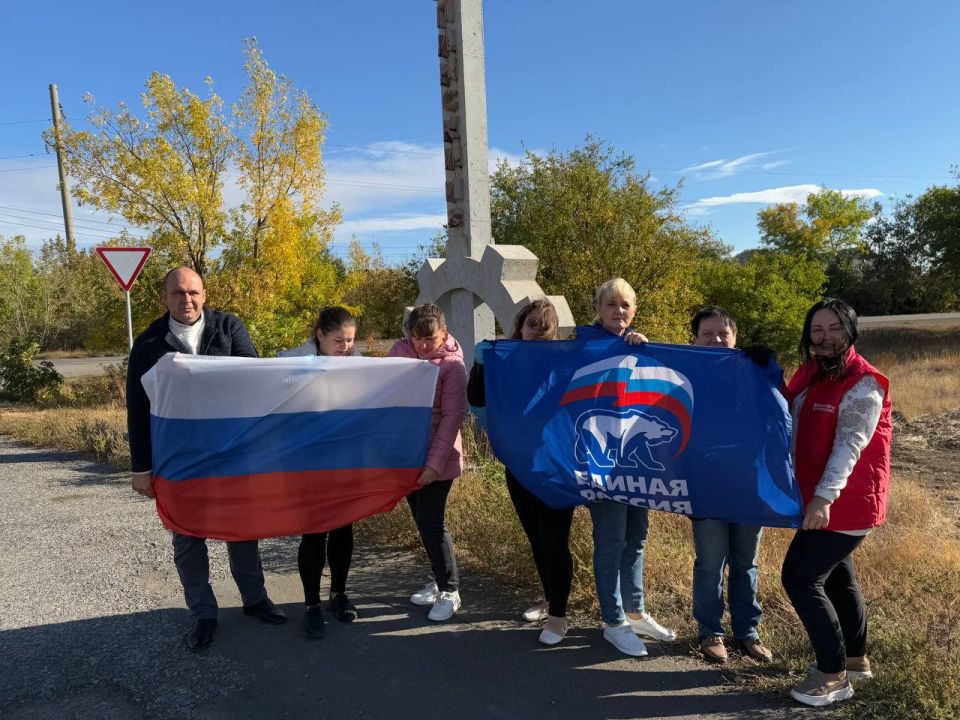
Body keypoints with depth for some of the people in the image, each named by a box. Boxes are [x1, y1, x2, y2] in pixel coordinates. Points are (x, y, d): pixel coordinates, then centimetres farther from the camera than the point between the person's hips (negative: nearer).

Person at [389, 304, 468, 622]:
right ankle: (440, 580, 32)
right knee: (422, 520, 15)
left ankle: (450, 591, 13)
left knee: (431, 522, -4)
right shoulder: (399, 351, 2)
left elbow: (452, 417, -14)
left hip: (437, 458, -5)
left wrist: (435, 463, -20)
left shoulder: (452, 365, -12)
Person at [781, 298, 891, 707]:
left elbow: (850, 445, -27)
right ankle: (856, 658, 38)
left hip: (844, 502, -9)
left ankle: (834, 675, 6)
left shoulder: (863, 385, -17)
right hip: (818, 499, 9)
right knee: (836, 574, 20)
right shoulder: (809, 373, 8)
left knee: (799, 577, -9)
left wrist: (824, 496, -37)